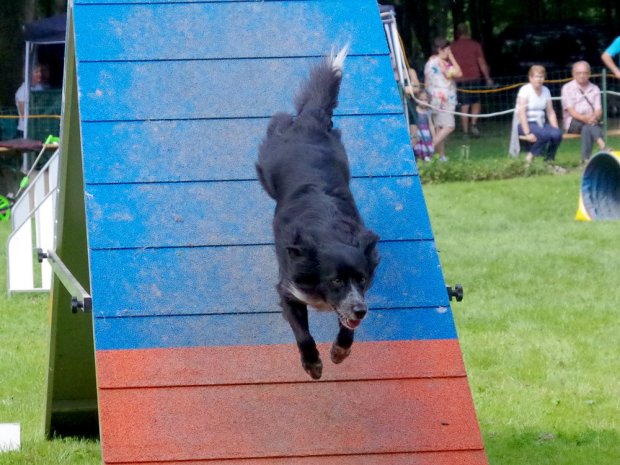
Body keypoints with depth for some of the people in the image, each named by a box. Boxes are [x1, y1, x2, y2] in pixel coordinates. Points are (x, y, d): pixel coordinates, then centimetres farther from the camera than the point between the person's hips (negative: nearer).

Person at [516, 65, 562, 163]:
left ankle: (549, 159, -5)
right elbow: (521, 113, -15)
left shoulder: (545, 91, 12)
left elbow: (550, 112, 10)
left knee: (557, 134, -24)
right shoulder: (525, 90, -7)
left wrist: (556, 128, -6)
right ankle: (530, 157, -14)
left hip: (541, 123, 6)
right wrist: (527, 133, -24)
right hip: (527, 124, -6)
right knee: (545, 134, -33)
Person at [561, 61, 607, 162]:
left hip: (591, 121, 2)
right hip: (573, 122, -2)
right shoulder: (567, 88, 5)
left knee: (586, 129, -36)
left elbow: (599, 110, 3)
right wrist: (584, 118, -27)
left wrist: (595, 117, -23)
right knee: (589, 125, -36)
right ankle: (603, 148, -53)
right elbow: (570, 110, -7)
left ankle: (586, 159, -47)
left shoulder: (595, 89, 15)